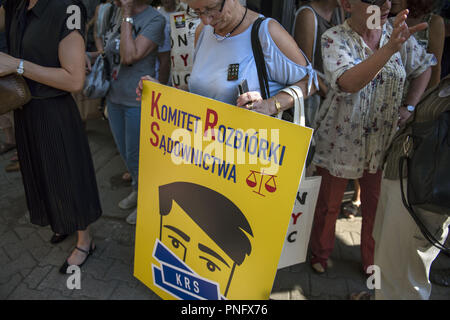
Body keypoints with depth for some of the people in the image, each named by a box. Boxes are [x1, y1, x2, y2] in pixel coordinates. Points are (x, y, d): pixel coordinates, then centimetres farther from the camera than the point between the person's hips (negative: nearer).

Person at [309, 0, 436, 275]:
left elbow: (423, 68, 13)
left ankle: (372, 262, 38)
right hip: (341, 138, -3)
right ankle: (321, 254, 37)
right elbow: (348, 82, -34)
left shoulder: (398, 31, -3)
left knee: (376, 205, 15)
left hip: (382, 140, 4)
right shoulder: (335, 38, -15)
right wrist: (389, 48, -45)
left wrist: (409, 106, 2)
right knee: (329, 203, 12)